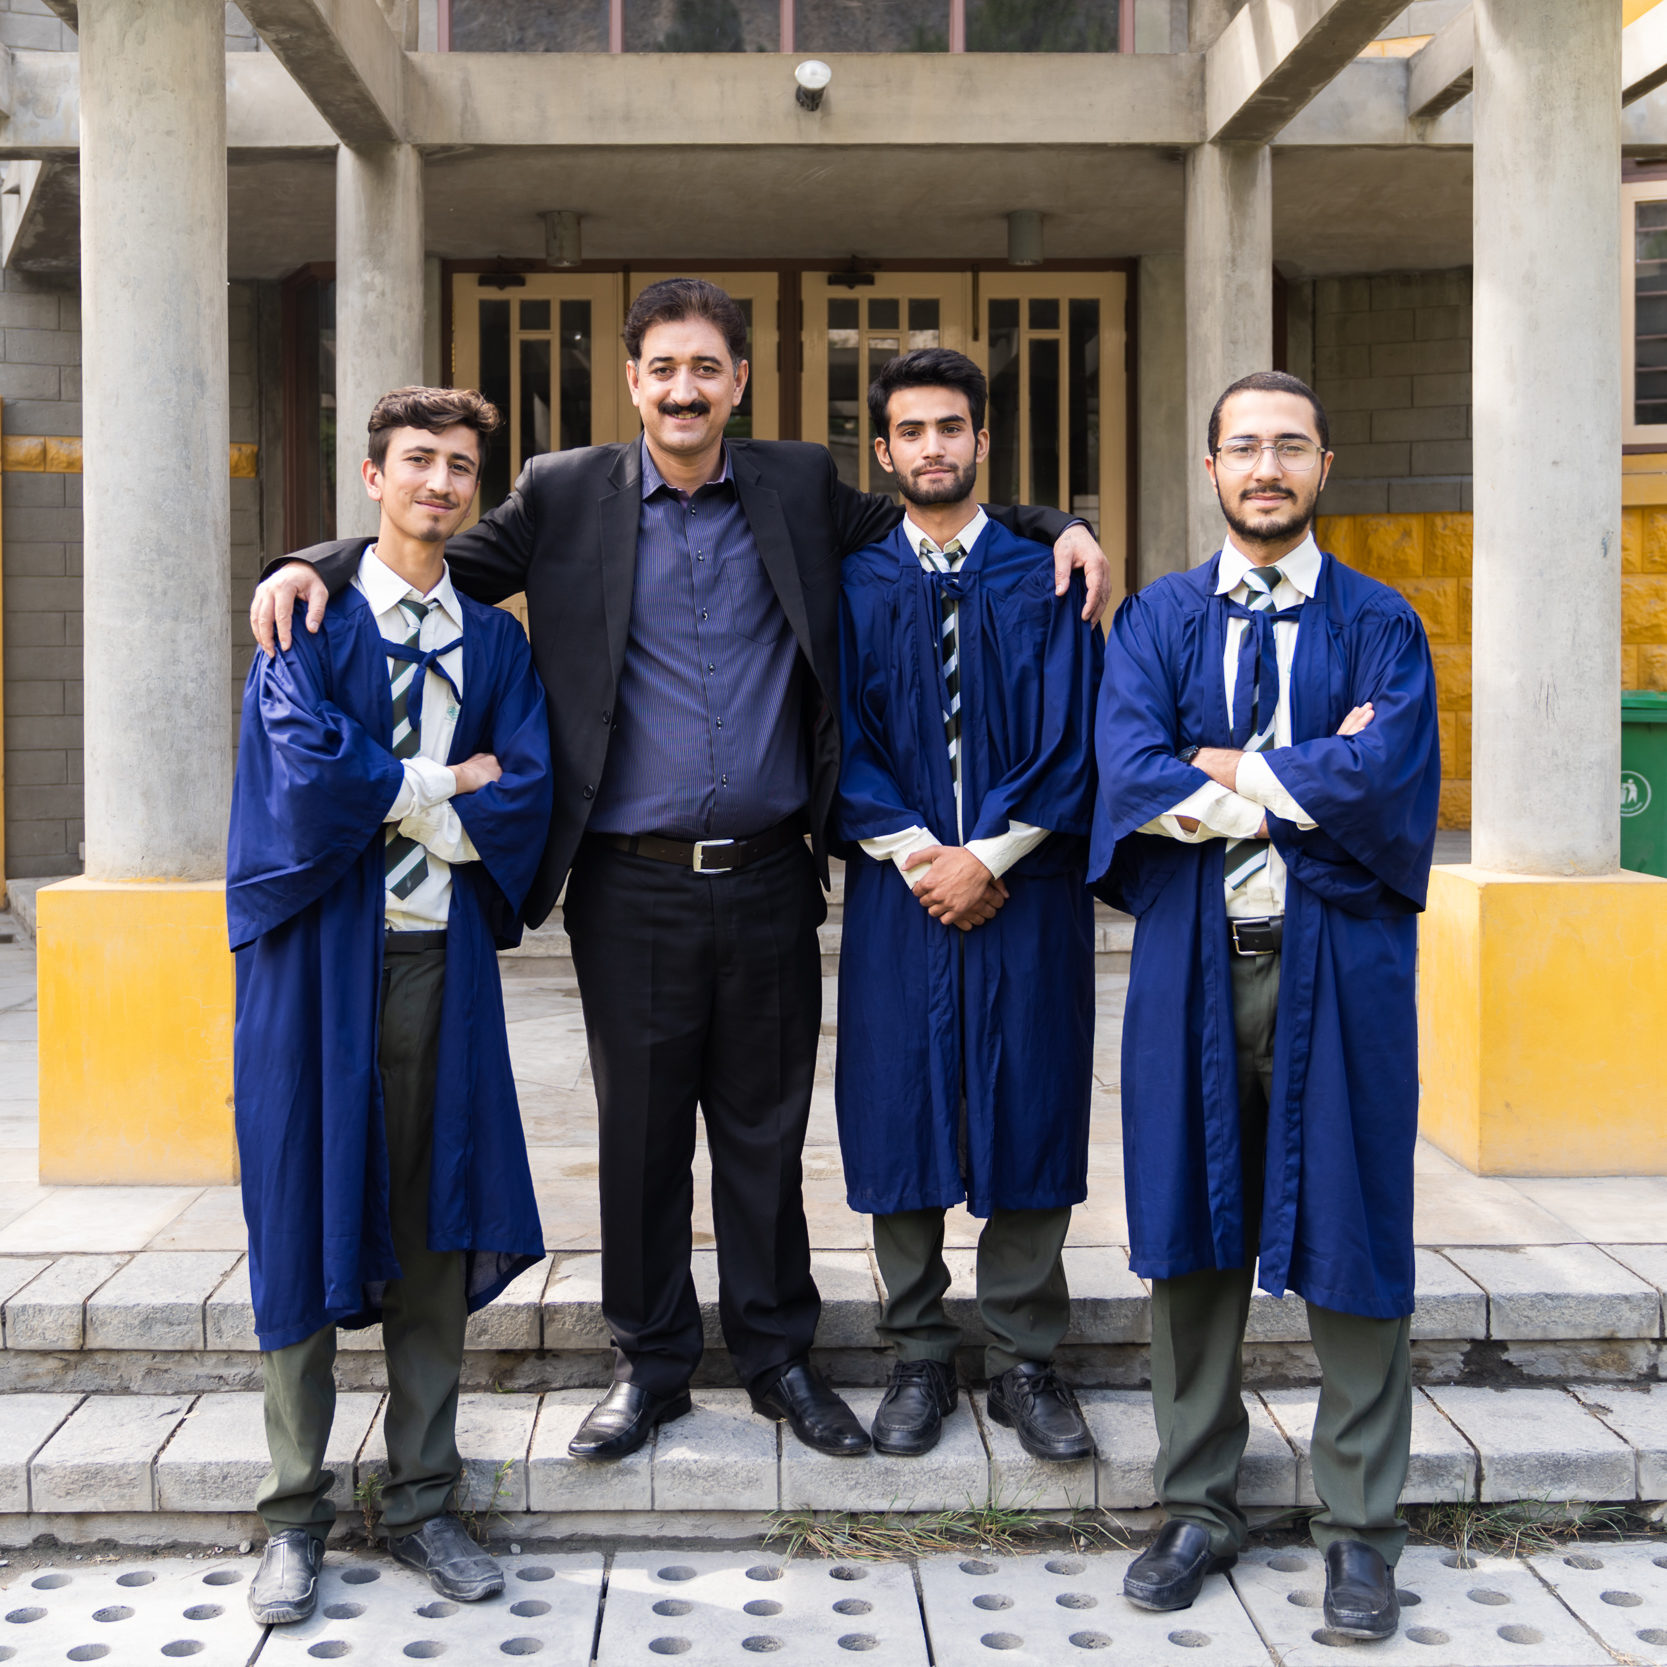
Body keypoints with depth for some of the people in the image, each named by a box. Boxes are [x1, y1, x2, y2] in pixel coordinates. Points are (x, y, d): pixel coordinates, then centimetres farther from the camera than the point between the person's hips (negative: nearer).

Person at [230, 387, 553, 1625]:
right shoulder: (312, 617, 2)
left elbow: (525, 794, 0)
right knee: (310, 1219, 2)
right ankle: (297, 1519, 15)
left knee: (435, 1225, 7)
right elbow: (305, 763, -14)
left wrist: (384, 801, -8)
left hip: (443, 955, 3)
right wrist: (441, 785, -5)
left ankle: (424, 1506, 19)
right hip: (319, 957, -3)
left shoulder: (495, 641, 12)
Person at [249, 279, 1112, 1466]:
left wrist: (1058, 528, 1)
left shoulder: (799, 489, 7)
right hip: (632, 887, -1)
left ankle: (778, 1355, 26)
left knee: (766, 1131, 10)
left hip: (768, 880, 1)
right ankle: (652, 1363, 24)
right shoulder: (567, 494, 4)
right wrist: (316, 566, -7)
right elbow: (448, 561, 9)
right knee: (640, 1133, 9)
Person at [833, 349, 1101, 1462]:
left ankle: (1025, 1362, 14)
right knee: (901, 1117, 3)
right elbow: (841, 744, 1)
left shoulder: (1044, 583, 5)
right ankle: (919, 1360, 15)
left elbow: (1070, 741, -1)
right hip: (897, 892, 1)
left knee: (1027, 1115, 2)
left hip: (1026, 892, 0)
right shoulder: (852, 588, 7)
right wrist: (921, 855, -11)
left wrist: (989, 856, -11)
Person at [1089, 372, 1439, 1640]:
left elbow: (1388, 777, -13)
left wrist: (1226, 767, -8)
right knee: (1194, 1233, 8)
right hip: (1195, 963, 2)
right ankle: (1200, 1508, 22)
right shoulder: (1159, 619, 9)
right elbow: (1130, 772, -8)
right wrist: (1312, 775, -12)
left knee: (1347, 1241, 3)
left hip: (1336, 964, -1)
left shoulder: (1381, 626, 5)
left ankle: (1360, 1530, 17)